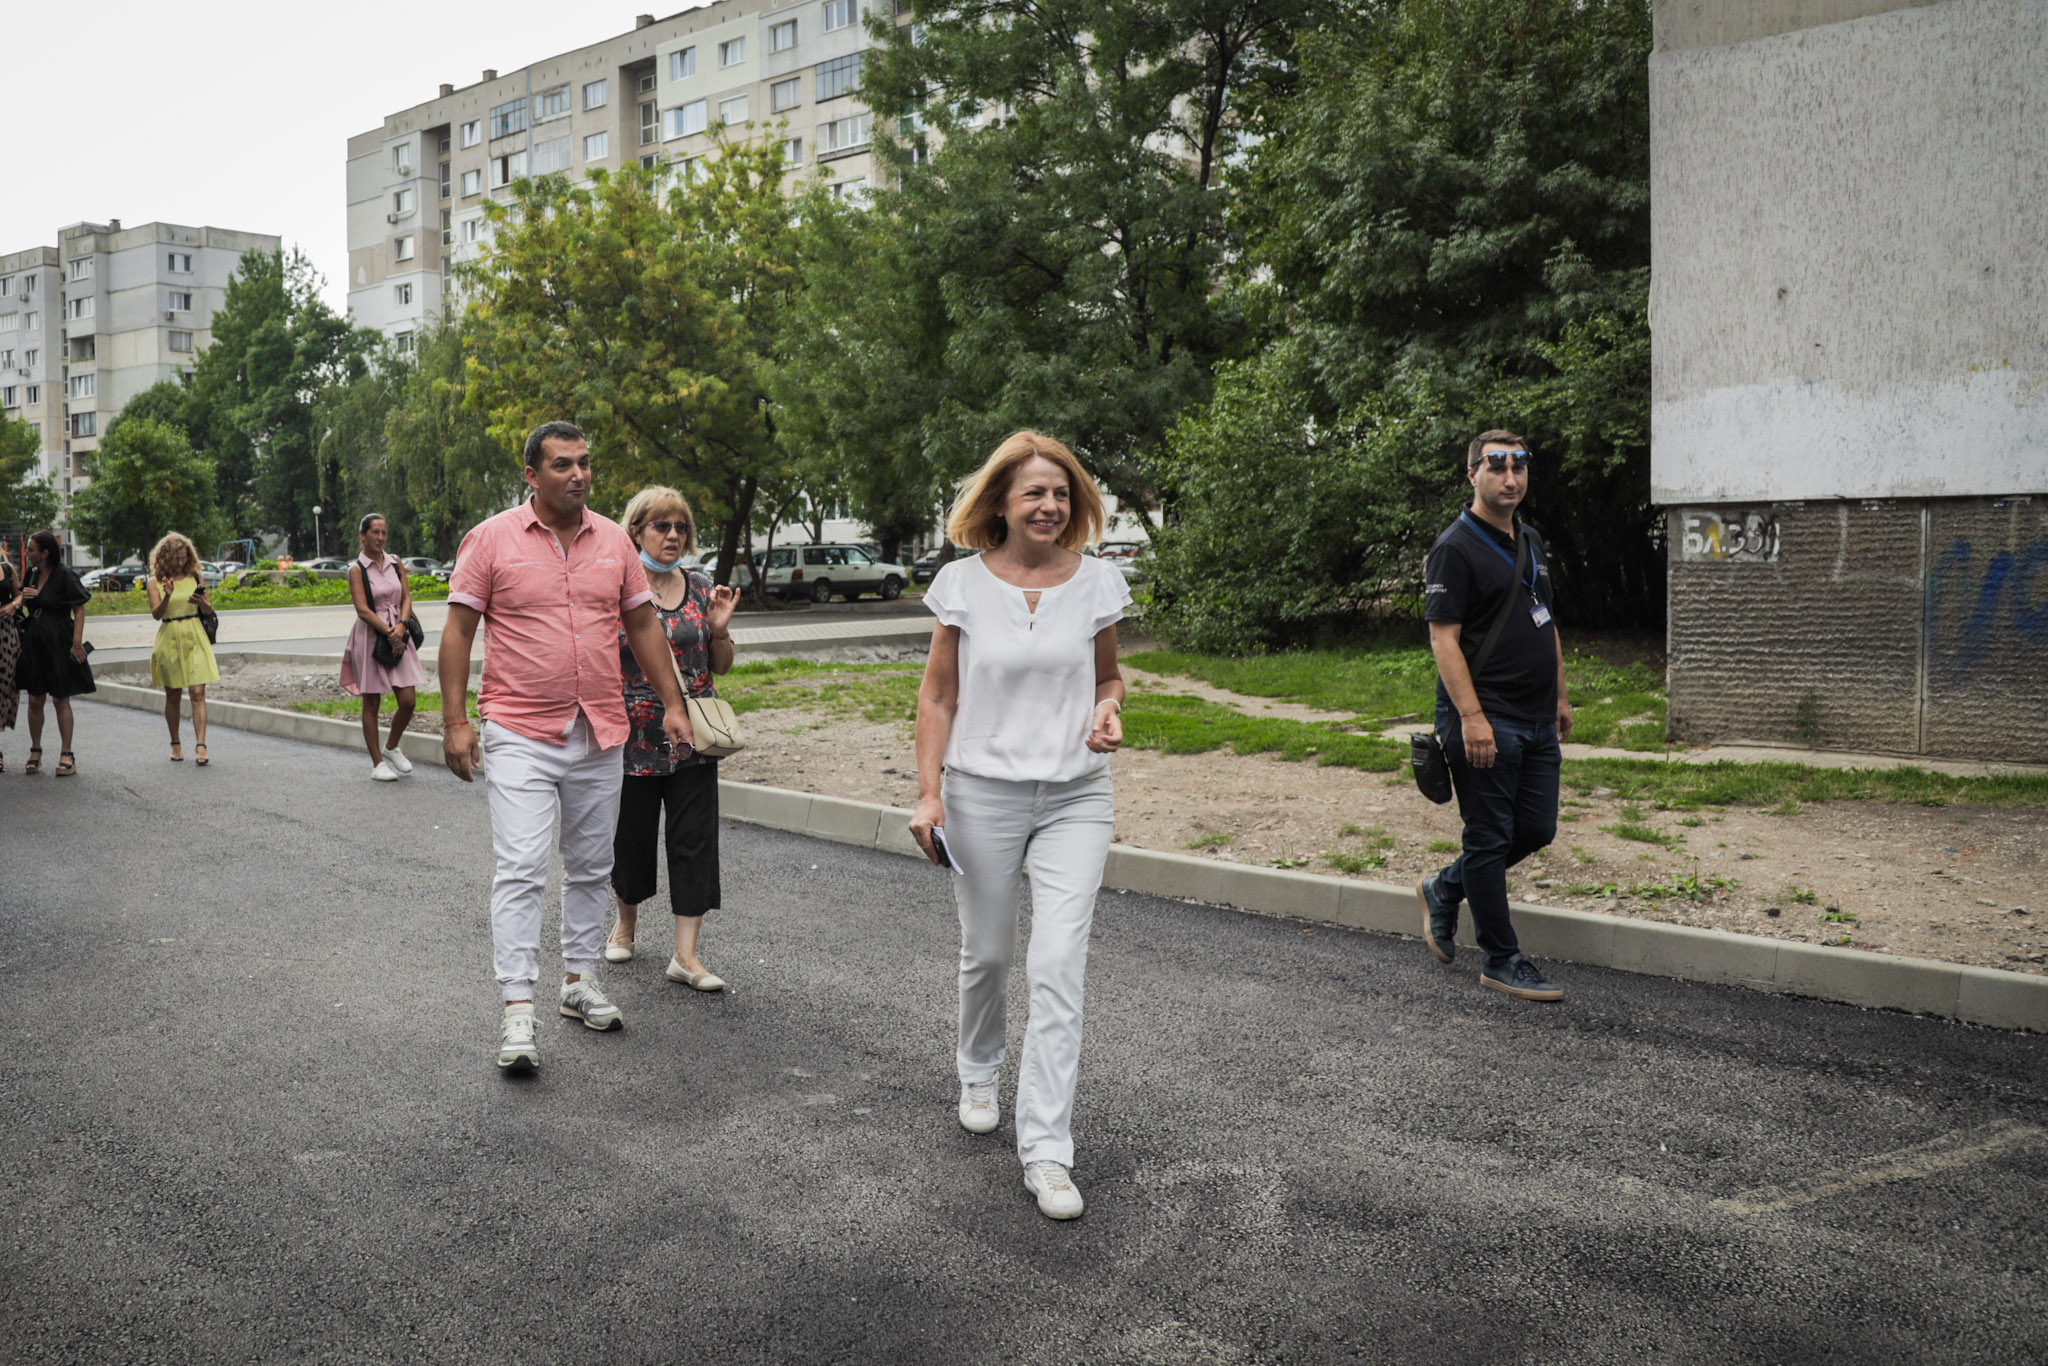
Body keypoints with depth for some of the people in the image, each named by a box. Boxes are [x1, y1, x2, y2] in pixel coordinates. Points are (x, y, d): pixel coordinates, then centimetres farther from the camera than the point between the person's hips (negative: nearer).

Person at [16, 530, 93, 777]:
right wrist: (23, 598, -1)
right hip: (34, 642, 6)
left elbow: (79, 609, -12)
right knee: (34, 700, 7)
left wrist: (77, 642, -18)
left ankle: (67, 754, 4)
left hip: (58, 643, -6)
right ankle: (35, 752, 17)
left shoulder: (64, 574, -10)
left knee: (61, 700, -2)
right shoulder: (32, 573, 10)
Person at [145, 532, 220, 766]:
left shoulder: (194, 576, 7)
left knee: (198, 693, -8)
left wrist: (200, 601, -10)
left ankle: (200, 746, -13)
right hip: (169, 639, 0)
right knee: (173, 694, 7)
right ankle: (175, 744, 20)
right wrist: (167, 596, -24)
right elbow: (156, 613, -7)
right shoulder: (154, 581, 2)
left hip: (194, 637, 0)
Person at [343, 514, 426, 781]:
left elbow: (407, 597, 7)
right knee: (371, 704, 2)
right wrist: (389, 633, -16)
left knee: (408, 701, -2)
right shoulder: (356, 570, -5)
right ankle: (377, 764, 12)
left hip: (397, 636, 4)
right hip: (370, 637, -4)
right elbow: (363, 610, -11)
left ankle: (391, 748, 24)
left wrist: (401, 625, -11)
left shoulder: (395, 563, 10)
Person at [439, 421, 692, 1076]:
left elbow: (643, 624, 13)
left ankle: (579, 980, 27)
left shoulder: (613, 539, 7)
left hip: (600, 733, 5)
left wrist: (672, 704, 10)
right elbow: (458, 630, -2)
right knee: (520, 869, -10)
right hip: (520, 734, -4)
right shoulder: (491, 539, -4)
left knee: (591, 868, 13)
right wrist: (455, 721, -8)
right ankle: (517, 1010, -7)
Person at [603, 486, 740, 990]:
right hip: (634, 737, -2)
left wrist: (719, 629, -8)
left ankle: (686, 954, 3)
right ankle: (627, 920, 39)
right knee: (631, 836, 11)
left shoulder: (700, 588, 5)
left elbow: (721, 665, 9)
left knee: (694, 841, -2)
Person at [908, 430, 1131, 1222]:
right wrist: (928, 792, -4)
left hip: (1076, 798, 0)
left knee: (1059, 965, -9)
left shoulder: (1097, 582, 1)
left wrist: (1109, 714, -8)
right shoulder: (962, 584, -2)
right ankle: (979, 1076, 44)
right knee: (987, 953, 14)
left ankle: (1046, 1149, -3)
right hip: (984, 793, 0)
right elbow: (938, 696, 3)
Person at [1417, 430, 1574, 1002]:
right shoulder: (1456, 547, -11)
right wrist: (1471, 717, -23)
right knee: (1491, 838, -1)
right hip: (1486, 720, -8)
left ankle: (1445, 889, 30)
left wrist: (1561, 697, 21)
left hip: (1536, 719, 9)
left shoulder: (1531, 543, 16)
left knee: (1537, 827, 11)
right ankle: (1502, 960, 9)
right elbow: (1443, 638, -17)